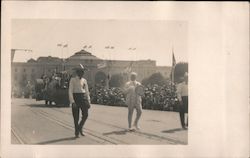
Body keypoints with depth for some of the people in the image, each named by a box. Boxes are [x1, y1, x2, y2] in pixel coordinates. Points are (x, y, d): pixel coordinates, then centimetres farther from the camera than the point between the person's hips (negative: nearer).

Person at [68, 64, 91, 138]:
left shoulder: (84, 80, 11)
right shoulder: (73, 80, -4)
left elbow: (86, 91, 13)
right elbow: (70, 91, -8)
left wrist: (88, 101, 7)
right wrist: (72, 102, -16)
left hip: (83, 98, 4)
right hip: (75, 98, -4)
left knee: (85, 114, -10)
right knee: (76, 117, 2)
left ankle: (80, 128, 15)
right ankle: (76, 133, 16)